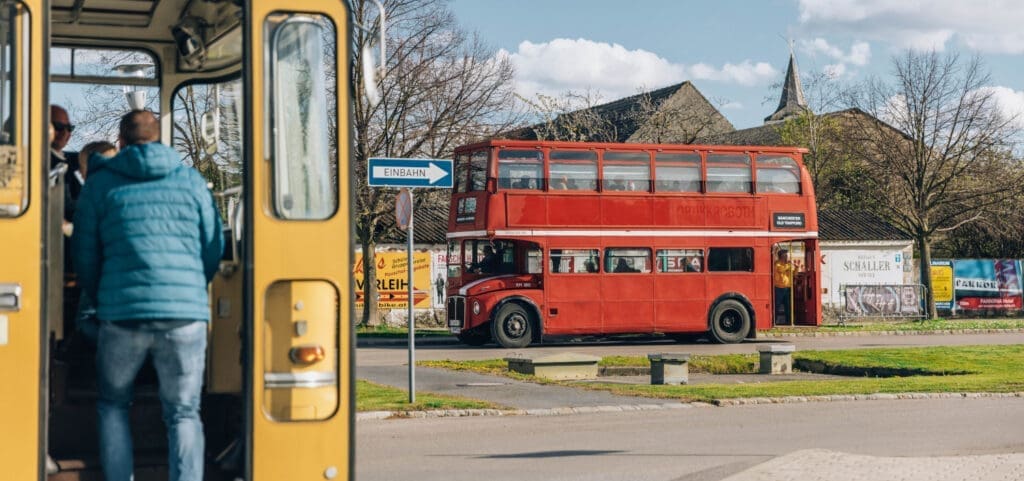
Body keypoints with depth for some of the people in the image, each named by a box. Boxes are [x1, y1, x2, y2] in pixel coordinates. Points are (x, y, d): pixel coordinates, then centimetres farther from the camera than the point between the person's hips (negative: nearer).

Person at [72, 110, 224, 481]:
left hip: (122, 314, -1)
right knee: (183, 414, 9)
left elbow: (85, 257, 13)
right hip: (186, 314, 1)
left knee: (112, 405, 20)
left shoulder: (101, 183, 9)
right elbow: (213, 251, 16)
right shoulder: (191, 181, 12)